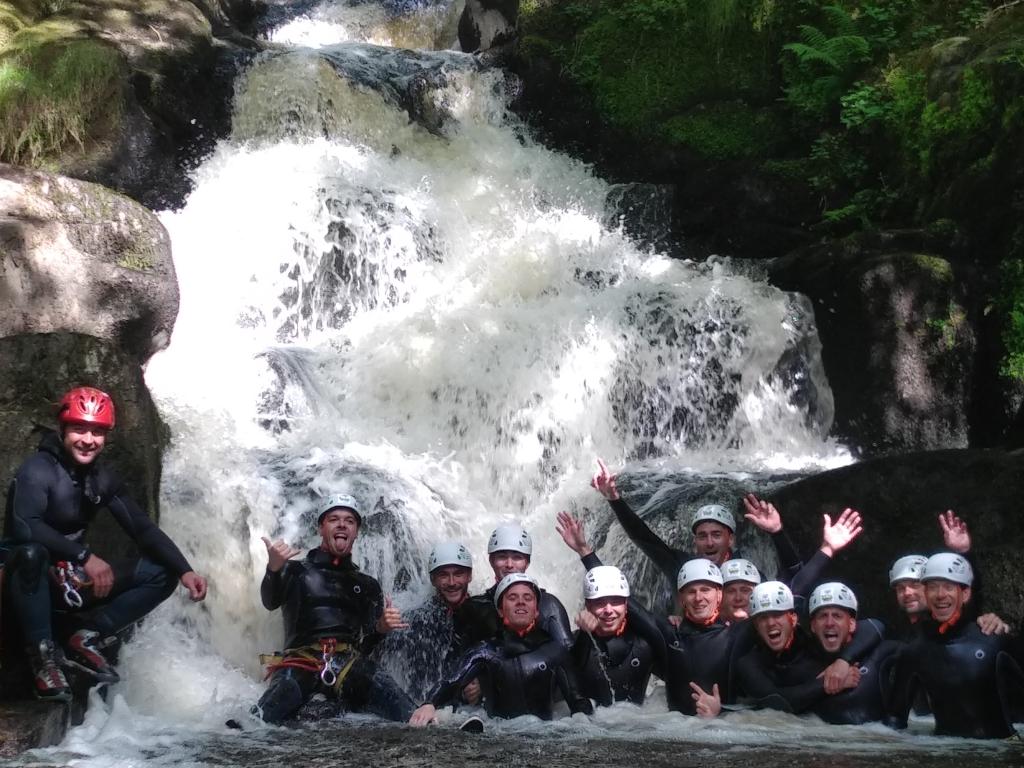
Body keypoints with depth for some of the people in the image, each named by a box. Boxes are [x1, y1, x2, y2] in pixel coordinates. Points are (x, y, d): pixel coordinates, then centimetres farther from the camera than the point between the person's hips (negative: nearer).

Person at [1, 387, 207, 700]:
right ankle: (44, 656, -26)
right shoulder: (38, 470, -18)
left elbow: (142, 528, 1)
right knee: (31, 552, -41)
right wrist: (85, 556, -38)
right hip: (31, 580, -6)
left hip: (73, 581, 7)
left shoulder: (103, 478, 1)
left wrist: (184, 571, -12)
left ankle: (85, 639, -3)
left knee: (162, 573, -2)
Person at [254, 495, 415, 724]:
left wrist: (382, 628, -4)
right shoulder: (295, 571, 18)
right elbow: (270, 602, -4)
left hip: (350, 664, 2)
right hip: (301, 659, -2)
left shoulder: (368, 585, 28)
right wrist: (274, 569, -26)